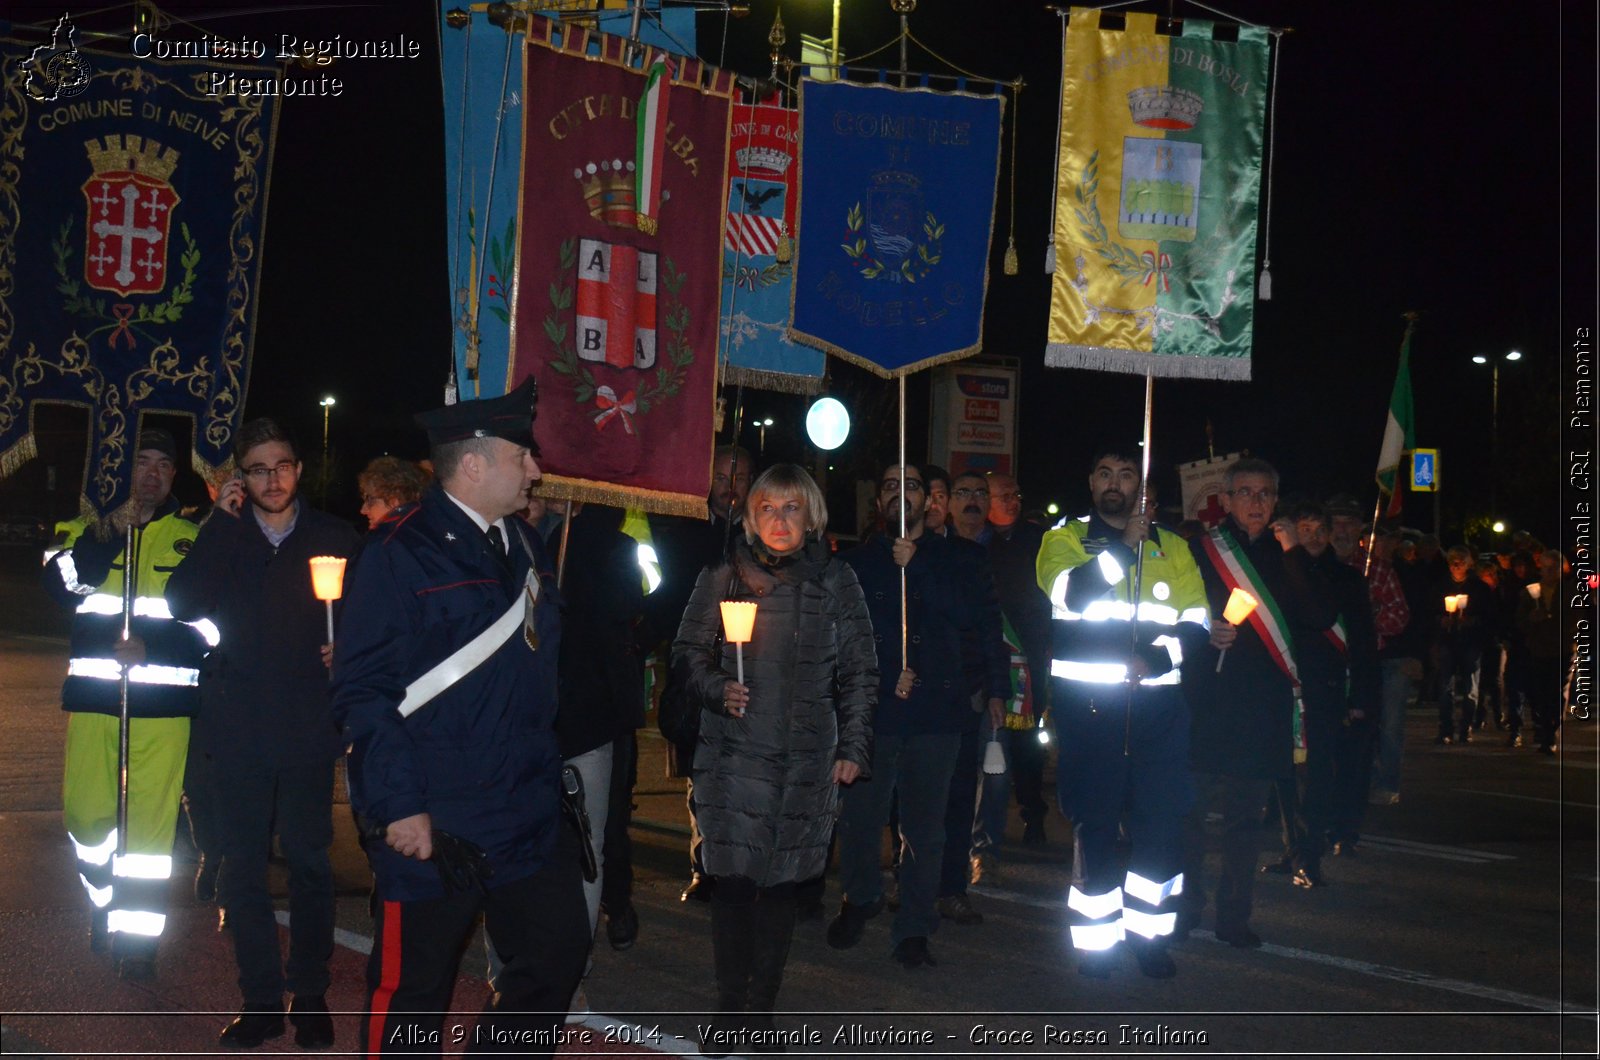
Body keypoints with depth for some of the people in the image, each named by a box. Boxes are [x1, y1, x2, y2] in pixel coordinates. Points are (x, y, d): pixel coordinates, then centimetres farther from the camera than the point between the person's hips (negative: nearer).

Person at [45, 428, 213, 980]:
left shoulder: (193, 539, 9)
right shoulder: (88, 528, 15)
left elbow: (212, 622, 5)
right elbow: (61, 584, -5)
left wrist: (154, 647, -10)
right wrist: (111, 531, -14)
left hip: (164, 698, -2)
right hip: (95, 695, 2)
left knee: (151, 819, -6)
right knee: (86, 813, 5)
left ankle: (138, 933, 0)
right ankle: (105, 898, 30)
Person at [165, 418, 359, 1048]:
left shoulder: (334, 539, 5)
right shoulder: (221, 538, 7)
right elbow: (182, 606, -10)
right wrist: (220, 521, -11)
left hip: (307, 729, -1)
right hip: (236, 729, 1)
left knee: (308, 862, 4)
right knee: (241, 867, 5)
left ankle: (309, 996, 17)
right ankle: (262, 1001, 16)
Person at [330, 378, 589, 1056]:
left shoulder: (525, 549, 11)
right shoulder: (401, 554, -12)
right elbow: (363, 691, -16)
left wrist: (548, 776, 15)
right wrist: (399, 807, -19)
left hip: (531, 818, 7)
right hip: (431, 824, -7)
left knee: (558, 953, 14)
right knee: (412, 995, 5)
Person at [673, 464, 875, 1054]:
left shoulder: (836, 584, 8)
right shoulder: (721, 580, 8)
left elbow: (860, 674, 9)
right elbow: (689, 652, 10)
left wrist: (853, 748, 4)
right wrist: (716, 689, -10)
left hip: (806, 761, 0)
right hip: (732, 755, 0)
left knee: (781, 885, 2)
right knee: (731, 882, -3)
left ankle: (761, 1014, 14)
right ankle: (730, 1012, 11)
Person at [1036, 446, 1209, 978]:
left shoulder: (1172, 547, 15)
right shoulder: (1065, 539, 7)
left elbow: (1194, 623, 8)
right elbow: (1073, 592, -14)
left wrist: (1154, 659, -9)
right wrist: (1126, 544, -9)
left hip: (1158, 705, 2)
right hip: (1087, 703, -2)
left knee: (1162, 823, -1)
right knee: (1095, 824, 1)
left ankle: (1149, 932, 14)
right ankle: (1096, 939, 11)